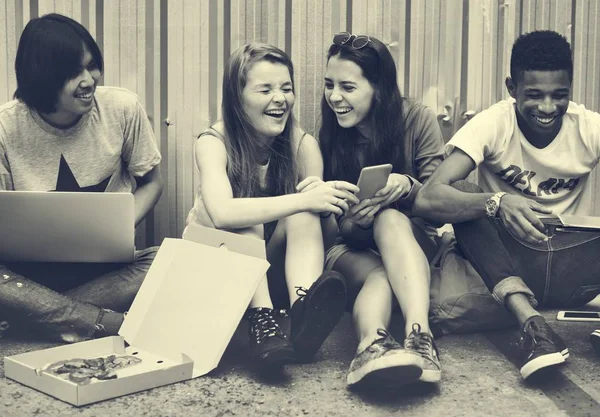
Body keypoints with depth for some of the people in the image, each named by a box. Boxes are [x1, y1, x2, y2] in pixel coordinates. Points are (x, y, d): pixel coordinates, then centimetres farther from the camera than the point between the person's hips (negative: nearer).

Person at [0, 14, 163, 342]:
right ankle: (117, 324, -26)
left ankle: (35, 315, -22)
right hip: (32, 267, -1)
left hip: (108, 265, 1)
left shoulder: (123, 108, -8)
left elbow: (150, 182, 5)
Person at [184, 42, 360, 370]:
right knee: (246, 217, -31)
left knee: (303, 214, -27)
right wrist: (305, 200, -43)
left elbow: (316, 224, -16)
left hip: (273, 265, 2)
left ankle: (304, 309, -48)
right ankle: (260, 320, -43)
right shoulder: (214, 142, -17)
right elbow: (222, 213, -37)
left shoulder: (303, 145, -10)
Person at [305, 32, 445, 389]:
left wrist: (408, 186, -29)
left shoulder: (418, 120, -7)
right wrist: (351, 222, -26)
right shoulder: (328, 134, -2)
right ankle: (373, 344, -65)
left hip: (410, 236, -1)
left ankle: (420, 335, -57)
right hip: (351, 247, 1)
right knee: (379, 275, -35)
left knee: (390, 219, -37)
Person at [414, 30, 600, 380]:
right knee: (461, 192, -29)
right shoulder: (493, 125, -12)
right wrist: (497, 203, -45)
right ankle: (531, 322, -39)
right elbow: (428, 198, -27)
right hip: (507, 261, -1)